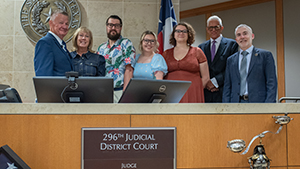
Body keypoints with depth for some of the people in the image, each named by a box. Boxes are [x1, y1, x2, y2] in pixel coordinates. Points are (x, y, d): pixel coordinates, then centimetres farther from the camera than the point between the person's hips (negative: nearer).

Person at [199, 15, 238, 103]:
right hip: (206, 93, 3)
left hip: (223, 92, -3)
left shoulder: (232, 44, 4)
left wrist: (215, 81, -11)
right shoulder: (201, 47, 17)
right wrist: (206, 83, -6)